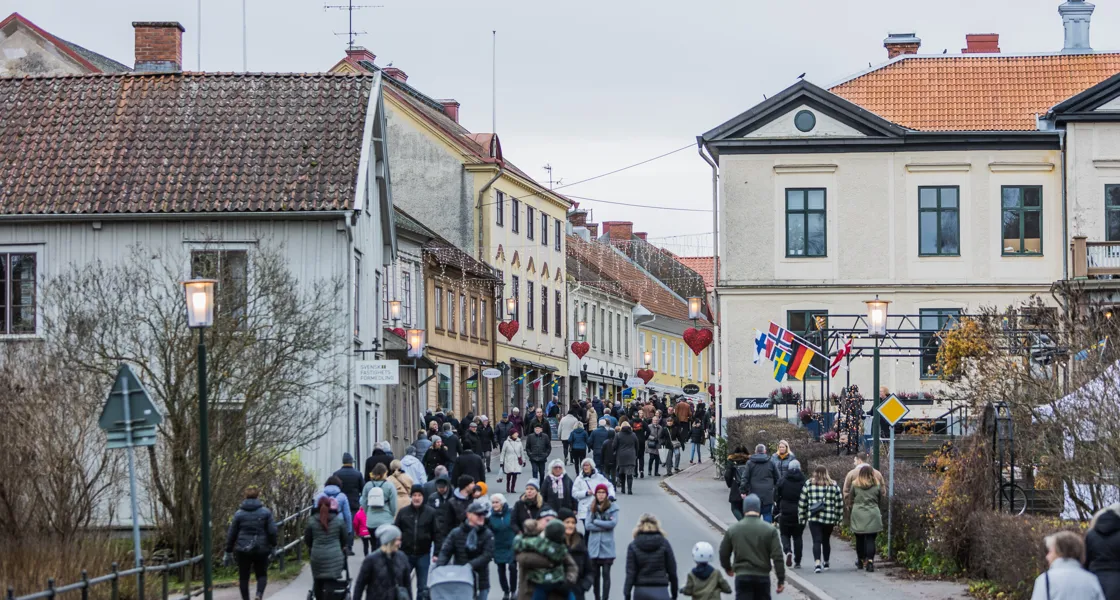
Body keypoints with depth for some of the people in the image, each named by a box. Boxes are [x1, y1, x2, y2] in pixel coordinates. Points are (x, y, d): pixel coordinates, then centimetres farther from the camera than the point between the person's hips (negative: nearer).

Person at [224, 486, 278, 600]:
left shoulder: (239, 513, -1)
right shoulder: (266, 512, -3)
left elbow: (232, 533, 2)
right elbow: (272, 531, -4)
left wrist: (229, 549, 11)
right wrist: (272, 546, 9)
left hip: (243, 551, 0)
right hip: (261, 549, 0)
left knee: (243, 577, 11)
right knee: (261, 574, 13)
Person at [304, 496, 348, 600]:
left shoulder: (311, 521, -1)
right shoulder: (338, 521, -1)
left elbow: (307, 541, 6)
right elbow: (344, 539, 8)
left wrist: (310, 552, 23)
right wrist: (343, 552, 25)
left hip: (317, 556, 1)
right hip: (334, 556, -1)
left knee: (318, 582, 16)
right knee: (330, 583, -5)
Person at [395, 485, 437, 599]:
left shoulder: (431, 512, -3)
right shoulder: (403, 512, -1)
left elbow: (436, 534, -2)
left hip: (423, 555, 0)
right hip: (406, 554, 0)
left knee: (423, 587, 7)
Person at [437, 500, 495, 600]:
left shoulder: (488, 534, -1)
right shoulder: (456, 533, 1)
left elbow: (487, 555, -12)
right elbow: (445, 551, -1)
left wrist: (471, 565, -25)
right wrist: (440, 565, -21)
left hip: (480, 581, 0)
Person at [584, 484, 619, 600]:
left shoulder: (612, 508, -1)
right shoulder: (591, 508, 5)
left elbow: (613, 523, -14)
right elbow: (587, 525, -4)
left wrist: (596, 522, -8)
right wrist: (604, 525, -11)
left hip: (607, 546, -3)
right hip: (594, 546, 3)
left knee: (606, 574, -3)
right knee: (595, 574, 10)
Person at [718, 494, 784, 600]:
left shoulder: (733, 529, 0)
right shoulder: (770, 530, -4)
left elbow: (724, 553, 10)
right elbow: (777, 557, -8)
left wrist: (728, 568, 30)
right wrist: (781, 580, -1)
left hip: (742, 576, -1)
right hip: (763, 576, 1)